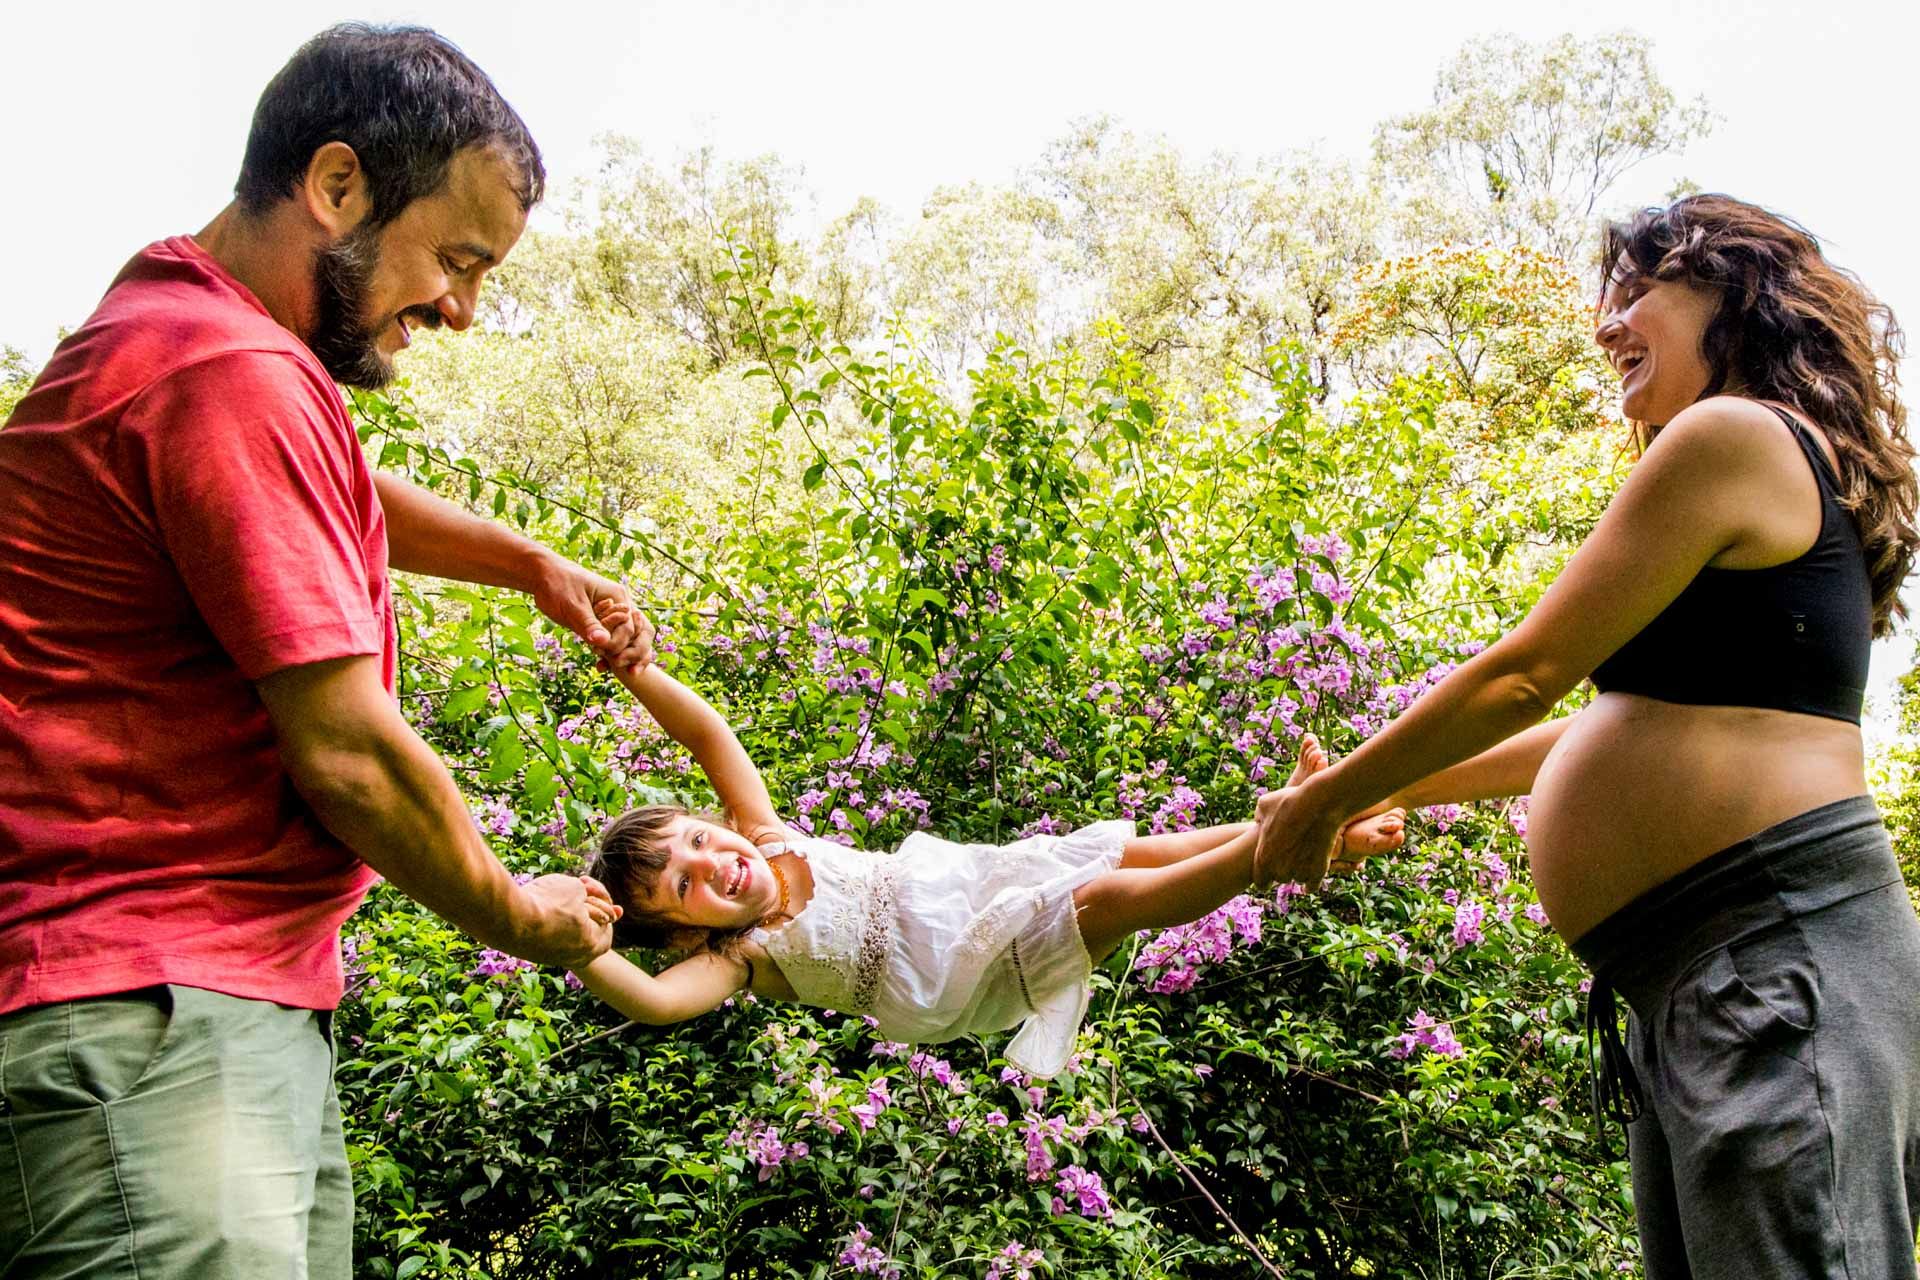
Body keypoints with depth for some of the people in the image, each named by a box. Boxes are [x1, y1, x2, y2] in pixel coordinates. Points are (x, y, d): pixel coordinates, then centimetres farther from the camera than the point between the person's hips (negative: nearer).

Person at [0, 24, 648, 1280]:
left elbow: (339, 503, 39)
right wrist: (523, 918, 1)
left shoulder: (179, 322, 19)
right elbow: (348, 754, -16)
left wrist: (535, 564, 24)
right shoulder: (230, 374, -15)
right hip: (144, 1021, -10)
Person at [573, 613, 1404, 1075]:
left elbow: (708, 733, -2)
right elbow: (657, 1001, -36)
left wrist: (635, 670, -15)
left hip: (962, 881, 7)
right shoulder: (739, 959, -16)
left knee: (1132, 855, -7)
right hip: (973, 970, -7)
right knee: (1113, 898, -23)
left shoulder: (764, 838, 2)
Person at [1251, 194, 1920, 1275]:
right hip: (1687, 985, 10)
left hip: (1779, 946, -10)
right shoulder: (1793, 474, 24)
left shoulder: (1733, 433, -7)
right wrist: (1399, 791, 31)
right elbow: (1625, 728, 28)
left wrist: (1329, 799, 2)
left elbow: (1525, 676, -9)